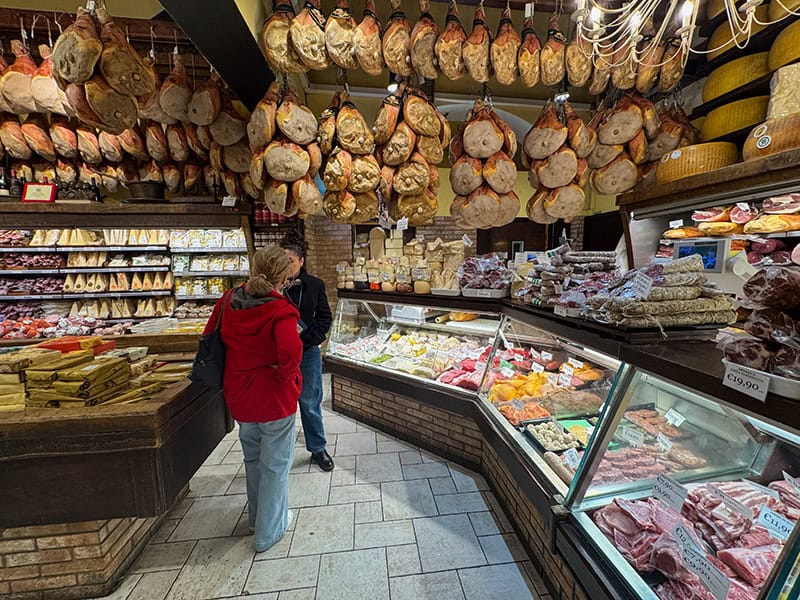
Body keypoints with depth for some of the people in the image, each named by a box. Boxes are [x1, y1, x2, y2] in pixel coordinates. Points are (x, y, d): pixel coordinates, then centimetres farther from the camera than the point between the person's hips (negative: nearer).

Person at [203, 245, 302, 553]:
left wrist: (237, 371, 15)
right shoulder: (280, 311, -24)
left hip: (240, 394, 7)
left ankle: (257, 516, 49)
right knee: (275, 463, 15)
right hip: (274, 397, -6)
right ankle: (268, 531, 33)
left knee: (252, 456, 27)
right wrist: (283, 375, -19)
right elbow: (291, 353, -39)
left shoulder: (228, 301, -3)